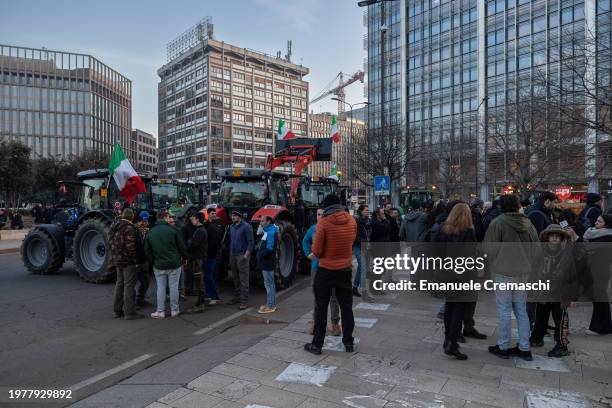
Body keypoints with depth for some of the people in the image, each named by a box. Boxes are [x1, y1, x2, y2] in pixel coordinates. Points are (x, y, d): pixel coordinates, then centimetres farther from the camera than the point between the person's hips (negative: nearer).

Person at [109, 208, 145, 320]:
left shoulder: (114, 227, 9)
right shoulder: (129, 228, -19)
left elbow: (111, 241, 13)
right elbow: (131, 246, -23)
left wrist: (115, 256, 16)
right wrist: (135, 260, -14)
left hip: (117, 260, 9)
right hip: (128, 261, -9)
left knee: (120, 284, 18)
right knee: (129, 285, -3)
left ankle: (117, 310, 27)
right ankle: (129, 312, 2)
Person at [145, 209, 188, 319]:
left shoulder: (151, 232, 3)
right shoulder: (173, 230, -10)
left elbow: (147, 249, 7)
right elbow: (182, 247, -6)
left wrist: (153, 261, 14)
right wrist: (185, 257, 9)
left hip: (158, 265, 3)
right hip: (174, 264, -3)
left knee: (161, 288, 10)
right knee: (174, 287, 6)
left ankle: (160, 311, 13)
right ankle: (174, 310, 14)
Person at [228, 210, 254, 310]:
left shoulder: (246, 226, -10)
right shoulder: (232, 227, 13)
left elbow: (250, 242, -13)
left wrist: (246, 256, -19)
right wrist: (230, 254, 18)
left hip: (242, 256, -7)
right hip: (233, 255, 7)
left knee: (243, 279, -6)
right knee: (235, 278, 14)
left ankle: (244, 301, -3)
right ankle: (237, 297, 25)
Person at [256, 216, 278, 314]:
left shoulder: (271, 232, -16)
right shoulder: (267, 232, 15)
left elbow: (269, 249, -24)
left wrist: (260, 255, -15)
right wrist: (259, 254, 6)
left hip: (268, 263, -10)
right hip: (266, 262, 10)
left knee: (268, 284, -5)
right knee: (270, 283, 16)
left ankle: (270, 306, 1)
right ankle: (272, 304, 25)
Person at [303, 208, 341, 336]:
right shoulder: (313, 228, 1)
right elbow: (305, 241, 18)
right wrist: (308, 253, 5)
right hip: (316, 267, 4)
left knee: (333, 296, 8)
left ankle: (335, 323, 22)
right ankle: (316, 322, 30)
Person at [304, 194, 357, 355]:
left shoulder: (323, 223, -17)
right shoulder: (352, 221, -3)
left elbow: (316, 251, -14)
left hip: (325, 270, -4)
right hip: (345, 269, 4)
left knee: (321, 307, 8)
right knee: (346, 306, 15)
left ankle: (317, 345, 16)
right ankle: (349, 342, 24)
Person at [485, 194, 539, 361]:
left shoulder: (498, 223, -13)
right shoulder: (528, 223, 3)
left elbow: (490, 249, -11)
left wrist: (490, 264, 7)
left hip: (504, 272, -5)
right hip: (523, 272, 6)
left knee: (504, 310, 4)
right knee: (521, 310, 14)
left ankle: (503, 347, 14)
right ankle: (524, 348, 21)